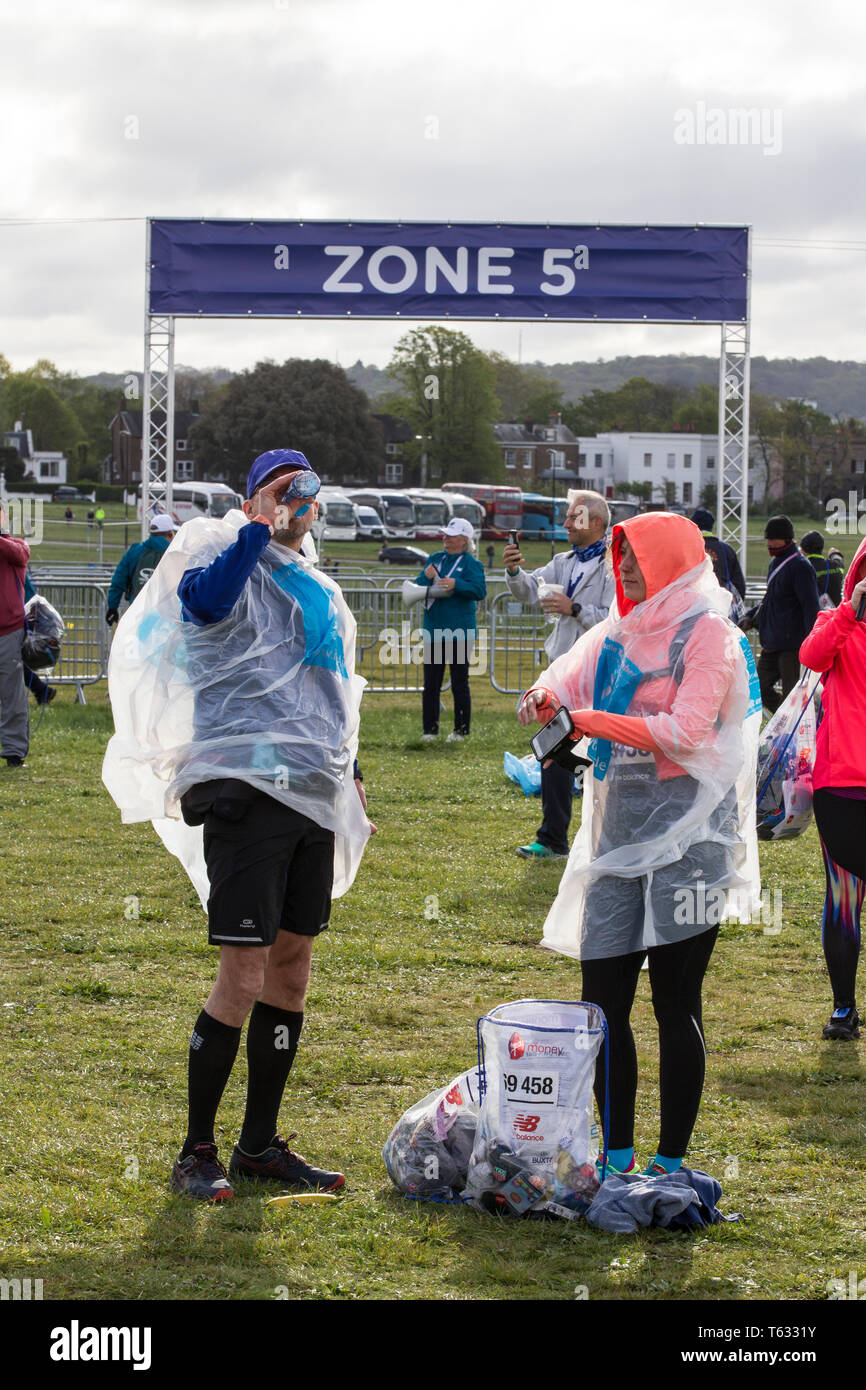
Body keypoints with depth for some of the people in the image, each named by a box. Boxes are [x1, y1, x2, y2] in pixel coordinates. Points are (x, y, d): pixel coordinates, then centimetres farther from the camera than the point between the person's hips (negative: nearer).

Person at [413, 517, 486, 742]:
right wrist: (426, 577, -9)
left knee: (459, 684, 2)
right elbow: (417, 588, 12)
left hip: (459, 633, -5)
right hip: (434, 631, 5)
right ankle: (429, 730, 12)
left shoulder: (470, 563, -3)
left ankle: (461, 730, 9)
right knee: (431, 684, 6)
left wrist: (456, 584, -28)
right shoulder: (435, 559, 13)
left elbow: (480, 590, -16)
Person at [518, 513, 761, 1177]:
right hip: (619, 836, 7)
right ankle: (618, 1158, 16)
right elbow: (567, 679, 6)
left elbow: (686, 731, -16)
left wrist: (589, 721, -15)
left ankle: (671, 1164, 4)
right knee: (603, 1000, 6)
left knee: (676, 1003, -3)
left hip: (686, 836, -7)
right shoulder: (618, 634, 17)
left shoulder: (708, 635, -5)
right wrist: (546, 696, -17)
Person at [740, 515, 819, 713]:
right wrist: (751, 617, 15)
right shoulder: (775, 562, 16)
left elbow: (810, 607, -16)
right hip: (771, 643, 9)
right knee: (761, 686, 11)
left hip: (790, 643, -9)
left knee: (790, 692, -4)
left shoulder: (800, 566, -12)